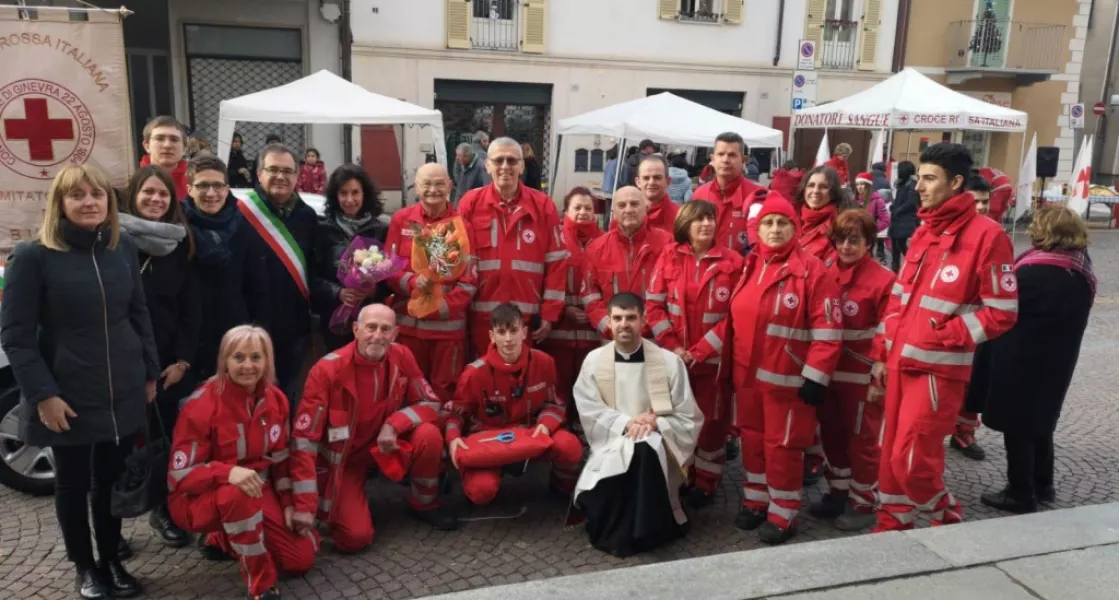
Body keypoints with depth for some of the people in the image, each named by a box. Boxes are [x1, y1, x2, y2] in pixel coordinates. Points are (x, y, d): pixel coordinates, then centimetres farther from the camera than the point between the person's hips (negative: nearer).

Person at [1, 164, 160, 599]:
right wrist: (42, 394, -14)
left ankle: (112, 560, 32)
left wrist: (150, 373, 9)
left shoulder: (123, 248, 3)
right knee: (73, 484, 12)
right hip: (68, 398, -3)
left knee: (112, 480, 14)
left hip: (123, 393, 3)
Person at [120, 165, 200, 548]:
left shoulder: (180, 243, 6)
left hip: (169, 358, 3)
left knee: (164, 435, 8)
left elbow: (191, 307, 5)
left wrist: (183, 359, -1)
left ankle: (164, 510, 22)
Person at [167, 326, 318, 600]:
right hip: (200, 498, -6)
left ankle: (225, 538, 21)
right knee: (238, 493, -42)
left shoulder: (275, 399, -4)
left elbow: (281, 458, 7)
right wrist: (228, 473, -40)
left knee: (302, 558, -3)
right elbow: (181, 473, -22)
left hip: (258, 492, 6)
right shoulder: (202, 404, -22)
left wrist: (289, 504, -1)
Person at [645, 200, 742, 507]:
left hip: (714, 356, -1)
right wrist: (672, 345, -11)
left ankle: (706, 481, 23)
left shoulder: (732, 262, -5)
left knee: (712, 419, 7)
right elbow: (653, 304, -3)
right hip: (674, 354, 1)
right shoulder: (669, 256, 0)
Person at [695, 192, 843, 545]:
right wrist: (703, 350, 6)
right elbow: (734, 319, 14)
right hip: (746, 374, 6)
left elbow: (828, 330, -13)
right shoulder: (750, 266, 9)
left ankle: (783, 515, 19)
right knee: (752, 438, 16)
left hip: (786, 378, -6)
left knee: (782, 444, 4)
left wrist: (815, 377, -17)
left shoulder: (812, 270, -10)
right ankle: (756, 501, 33)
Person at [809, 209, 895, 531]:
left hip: (861, 377, -6)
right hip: (827, 373, 6)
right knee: (832, 434, 17)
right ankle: (839, 492, 34)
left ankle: (863, 503, 22)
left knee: (862, 439, 7)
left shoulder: (883, 280, -13)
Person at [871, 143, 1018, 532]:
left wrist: (943, 336, -16)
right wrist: (884, 353, 13)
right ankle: (893, 526, 29)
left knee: (913, 460, -3)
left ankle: (949, 523, 23)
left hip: (939, 368, -7)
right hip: (901, 363, 7)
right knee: (892, 454, 13)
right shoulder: (922, 233, 12)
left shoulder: (986, 235, -12)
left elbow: (1001, 312, -12)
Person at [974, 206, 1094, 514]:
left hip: (1021, 361, -8)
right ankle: (1043, 485, 33)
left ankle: (1021, 494, 13)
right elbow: (1074, 318, 13)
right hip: (1057, 362, 8)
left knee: (1017, 424, 4)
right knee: (1040, 419, 21)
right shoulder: (1083, 272, 3)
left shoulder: (1033, 271, -23)